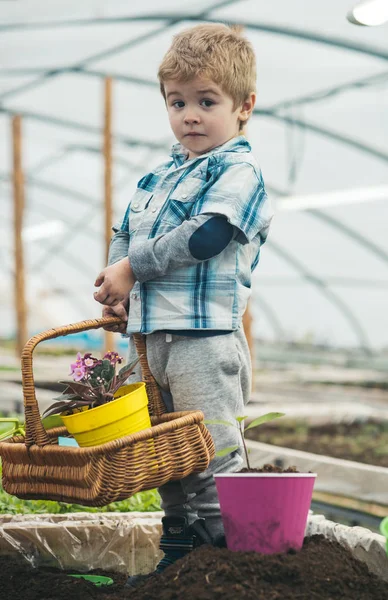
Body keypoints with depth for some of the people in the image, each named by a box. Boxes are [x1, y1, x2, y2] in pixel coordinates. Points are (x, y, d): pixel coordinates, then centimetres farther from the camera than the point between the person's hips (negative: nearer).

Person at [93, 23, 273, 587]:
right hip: (153, 335, 9)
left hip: (206, 336, -8)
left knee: (213, 457, -5)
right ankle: (178, 555, 28)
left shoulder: (238, 170, -8)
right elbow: (125, 233, 21)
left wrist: (132, 267, -12)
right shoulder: (161, 174, 18)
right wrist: (116, 284, 1)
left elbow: (204, 236, -20)